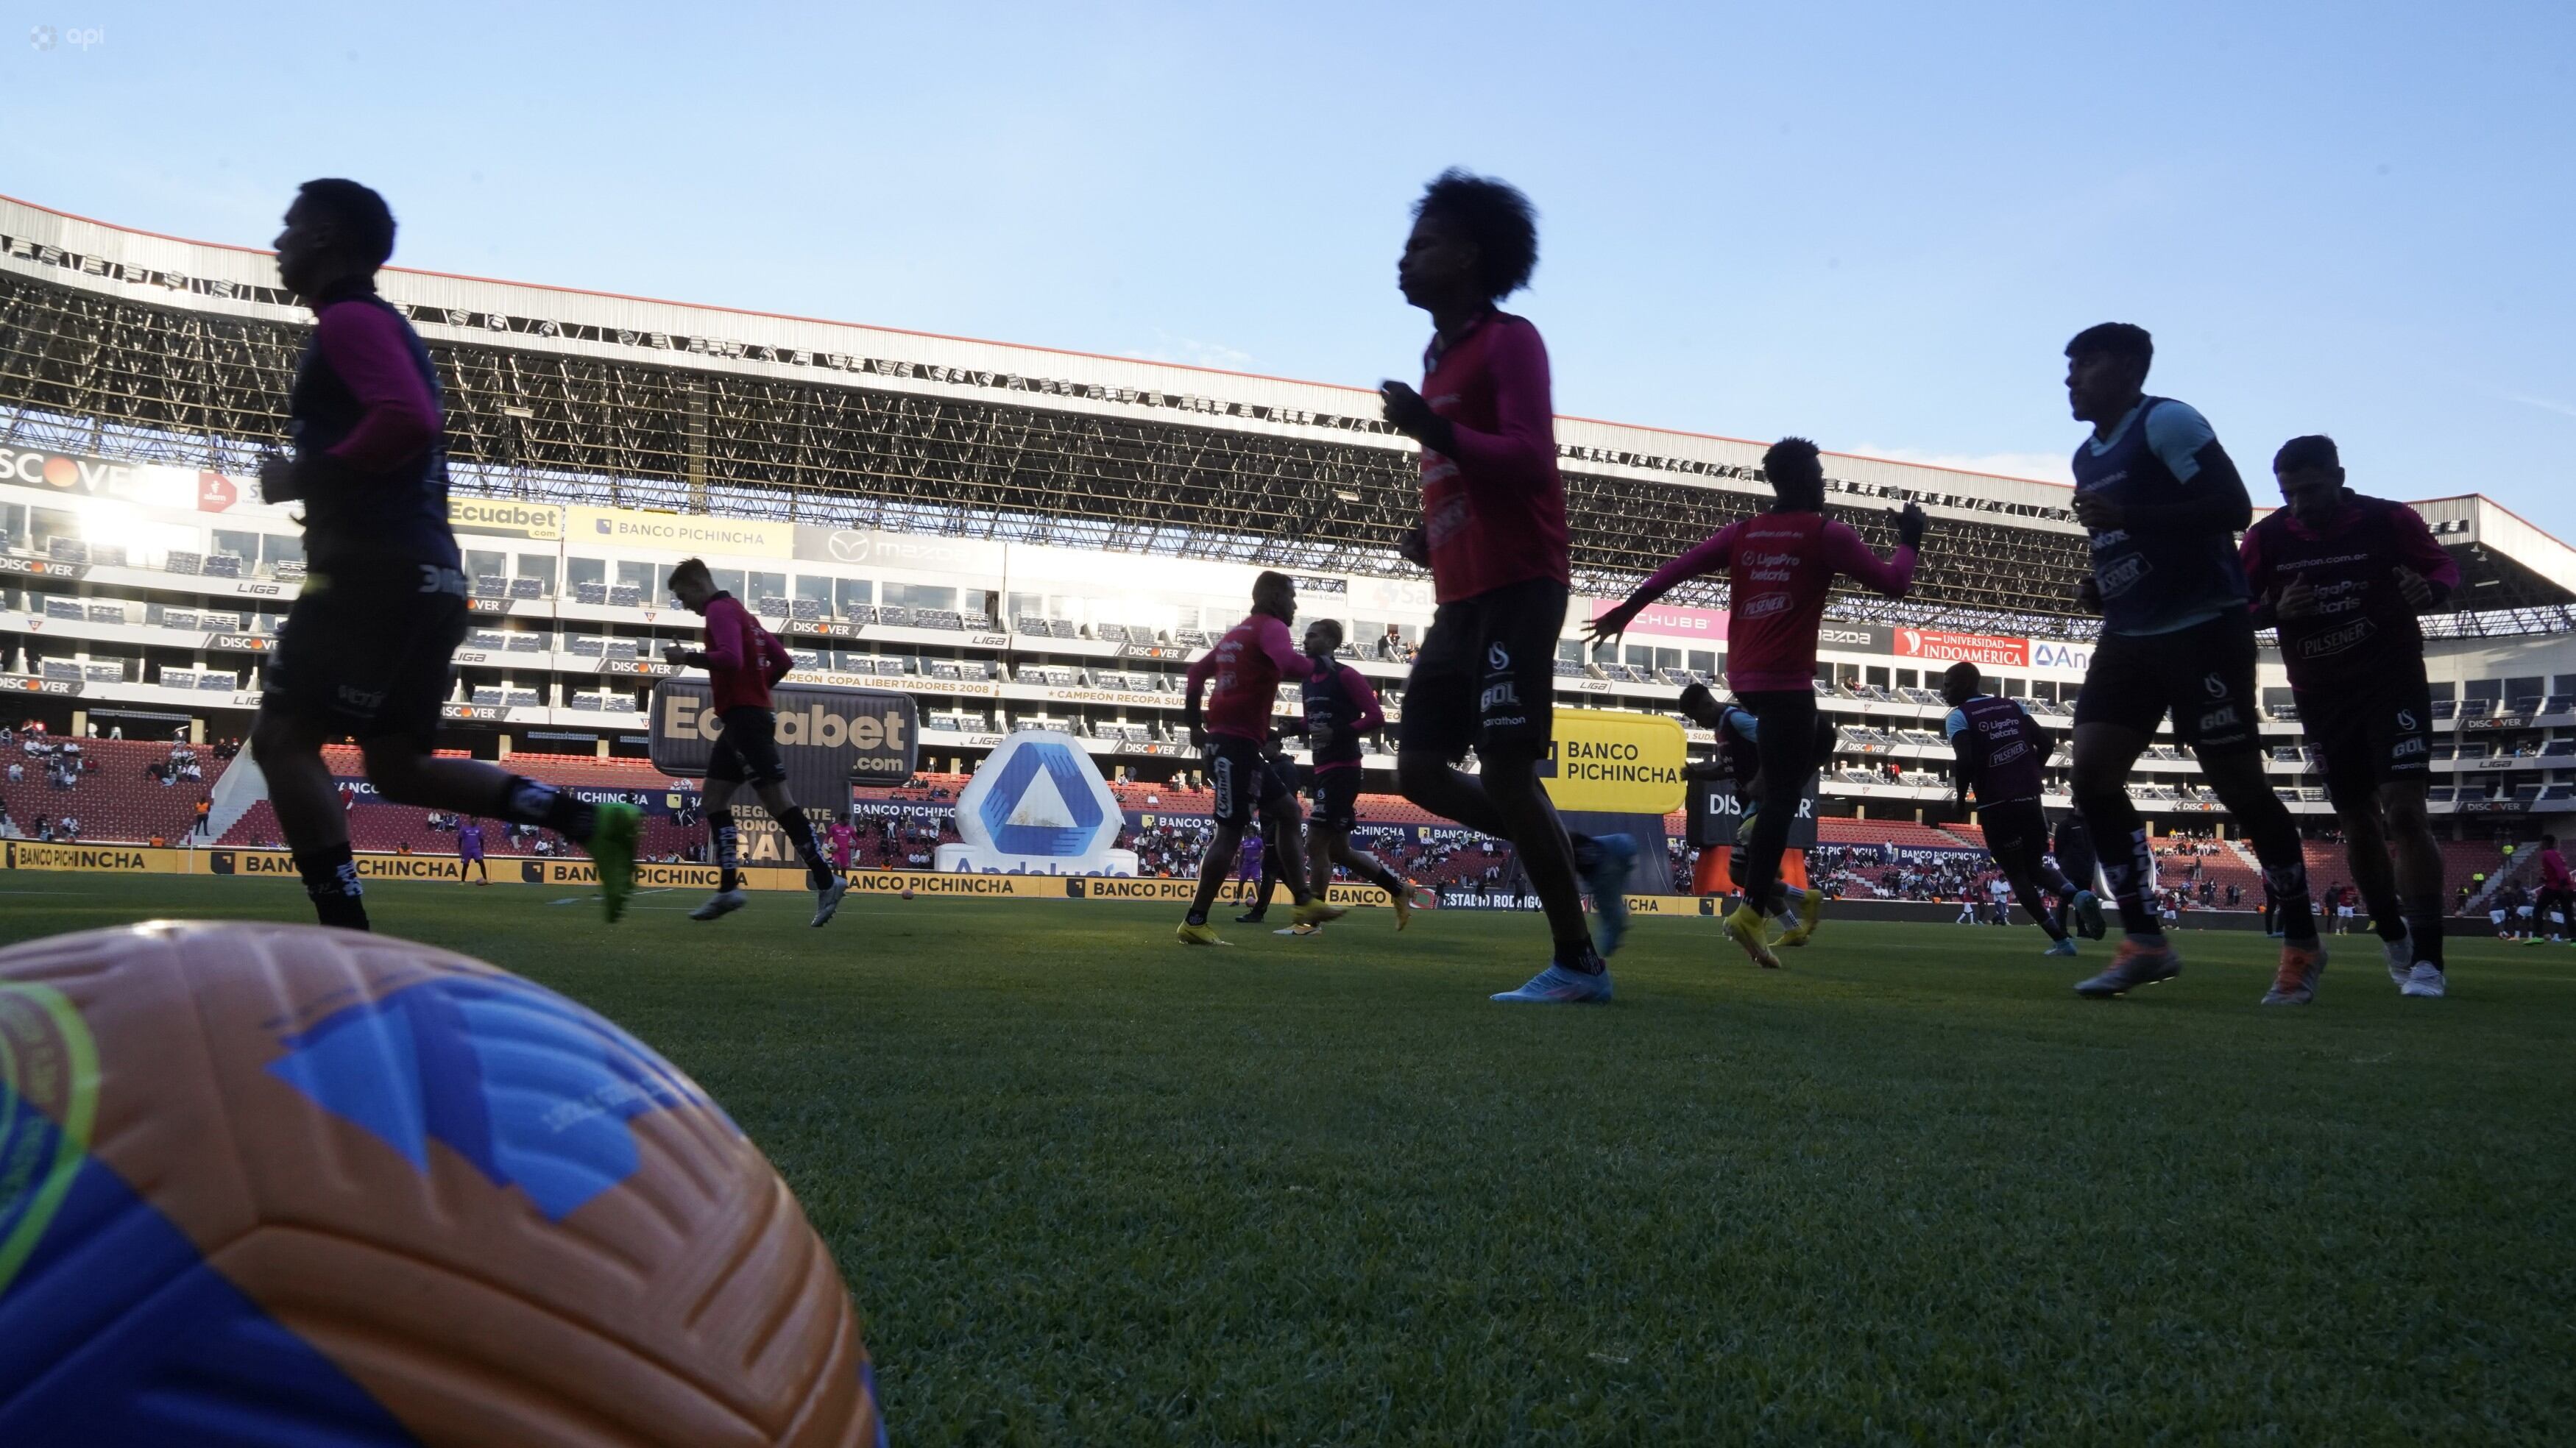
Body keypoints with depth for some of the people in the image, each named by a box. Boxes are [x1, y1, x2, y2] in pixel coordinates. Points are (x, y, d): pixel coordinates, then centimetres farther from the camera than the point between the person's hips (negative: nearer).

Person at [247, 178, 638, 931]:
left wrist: (304, 478, -15)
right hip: (418, 574, 10)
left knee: (282, 738, -6)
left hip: (377, 575, -10)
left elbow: (407, 418, -24)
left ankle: (349, 947, -8)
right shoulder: (377, 324, 25)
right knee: (398, 767, 13)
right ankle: (590, 822, 2)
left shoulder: (349, 319, -7)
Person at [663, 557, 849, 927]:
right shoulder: (739, 611, 22)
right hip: (744, 718, 11)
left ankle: (826, 881, -13)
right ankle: (728, 889, 7)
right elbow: (783, 660, 23)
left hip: (745, 718, -11)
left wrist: (686, 657, -16)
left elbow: (730, 659, -26)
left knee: (778, 802, -12)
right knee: (715, 799, 10)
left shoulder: (720, 610, -8)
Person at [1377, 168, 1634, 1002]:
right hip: (1459, 601, 9)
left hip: (1516, 591, -9)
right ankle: (1591, 857, 18)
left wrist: (1436, 433, -32)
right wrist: (1433, 536, 13)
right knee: (1419, 770, 5)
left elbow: (1529, 461, -19)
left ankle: (1578, 964, 3)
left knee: (1505, 773, -11)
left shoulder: (1509, 340, -7)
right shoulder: (1441, 358, 21)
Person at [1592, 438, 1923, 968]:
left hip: (1744, 676, 7)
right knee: (1782, 794, -6)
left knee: (1807, 752, 28)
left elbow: (1679, 568, 7)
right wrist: (1910, 542, 17)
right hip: (1786, 679, -7)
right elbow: (1893, 583, 0)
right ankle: (1751, 912, -13)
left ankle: (1761, 853, 17)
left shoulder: (1742, 532, 12)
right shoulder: (1829, 534, -2)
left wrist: (1625, 611, 13)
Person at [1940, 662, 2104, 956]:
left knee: (2017, 874, 8)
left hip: (1996, 807, -5)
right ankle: (2077, 892, -11)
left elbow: (1966, 761, -20)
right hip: (2030, 800, 5)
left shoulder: (1959, 717, -6)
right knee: (2035, 867, 19)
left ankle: (2060, 939, 0)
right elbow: (2046, 743, 7)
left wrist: (1961, 796, -4)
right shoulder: (2012, 706, 12)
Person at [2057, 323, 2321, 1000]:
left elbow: (2234, 507, -20)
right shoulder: (2088, 456, 16)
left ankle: (2302, 943, 16)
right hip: (2130, 636, 8)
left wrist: (2127, 516, -25)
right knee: (2092, 775, -5)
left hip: (2203, 627, -8)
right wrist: (2099, 589, 7)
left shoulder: (2167, 422, -10)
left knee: (2239, 785, -1)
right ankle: (2145, 943, 1)